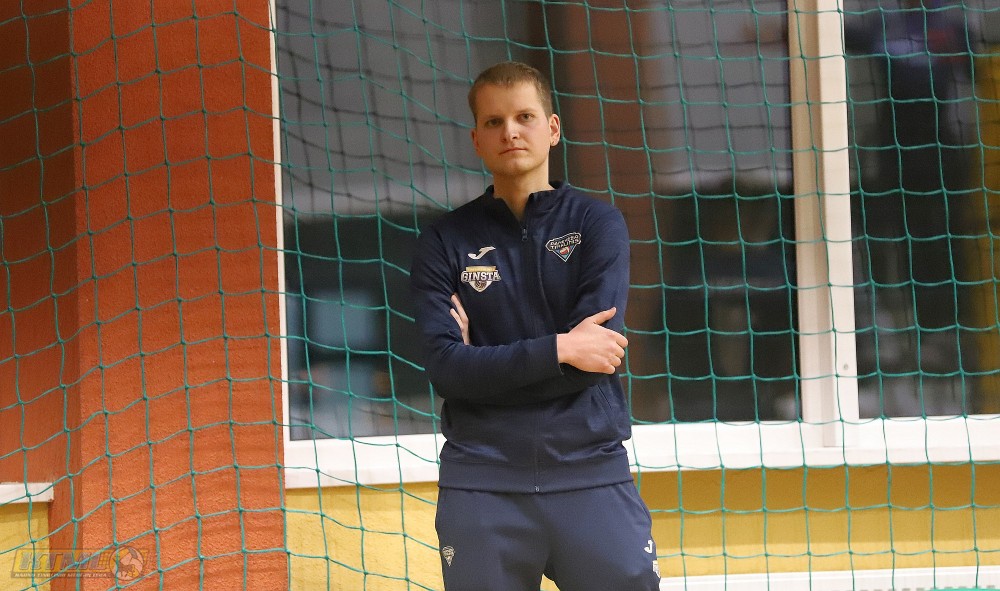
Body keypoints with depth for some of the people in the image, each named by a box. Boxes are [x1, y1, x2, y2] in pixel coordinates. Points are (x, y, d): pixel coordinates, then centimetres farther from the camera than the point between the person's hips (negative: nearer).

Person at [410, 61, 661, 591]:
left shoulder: (597, 225, 4)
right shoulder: (444, 243, 6)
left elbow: (596, 355, -8)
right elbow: (446, 369, -7)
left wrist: (487, 362, -5)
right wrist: (557, 350, -14)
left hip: (591, 473, -1)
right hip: (482, 484, 1)